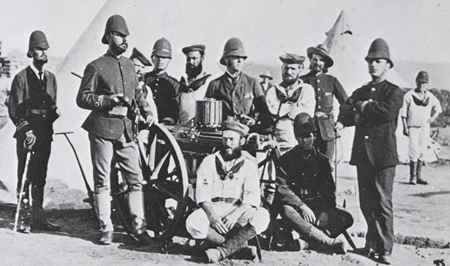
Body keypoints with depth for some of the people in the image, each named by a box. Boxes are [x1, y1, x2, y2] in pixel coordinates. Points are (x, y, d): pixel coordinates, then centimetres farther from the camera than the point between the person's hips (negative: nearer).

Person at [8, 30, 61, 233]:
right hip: (27, 134, -5)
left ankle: (38, 217, 13)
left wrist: (55, 113, 0)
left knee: (40, 177, 8)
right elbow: (14, 110, -7)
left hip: (45, 133, 5)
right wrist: (26, 130, -17)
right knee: (25, 177, -4)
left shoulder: (50, 78, 15)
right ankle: (24, 218, 1)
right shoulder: (21, 78, -2)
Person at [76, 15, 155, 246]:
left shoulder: (129, 65, 14)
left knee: (135, 179, 2)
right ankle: (106, 229, 11)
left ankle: (139, 227, 8)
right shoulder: (96, 67, -3)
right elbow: (82, 98, -5)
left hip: (126, 130, 5)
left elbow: (137, 93, 24)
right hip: (102, 130, -5)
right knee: (102, 181, 2)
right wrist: (109, 100, -17)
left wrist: (146, 111, 5)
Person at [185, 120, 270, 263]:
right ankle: (239, 247, -22)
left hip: (238, 210, 0)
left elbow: (252, 197, -5)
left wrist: (236, 214, -25)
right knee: (193, 222, -32)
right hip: (212, 208, 0)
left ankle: (222, 251, -31)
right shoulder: (209, 162, 10)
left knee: (262, 216, -30)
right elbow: (202, 194, -3)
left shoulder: (249, 165, 9)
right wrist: (212, 216, -23)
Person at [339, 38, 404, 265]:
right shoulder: (360, 92, 18)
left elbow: (387, 112, -17)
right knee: (366, 203, 8)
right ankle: (373, 241, 22)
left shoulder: (394, 92, 3)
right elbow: (343, 116, 6)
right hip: (362, 152, 5)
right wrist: (371, 112, -8)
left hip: (383, 154, -5)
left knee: (383, 202, -4)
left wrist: (364, 107, -3)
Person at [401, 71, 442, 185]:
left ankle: (418, 176, 14)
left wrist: (432, 118, 9)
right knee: (414, 151, -12)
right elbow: (404, 112, -3)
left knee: (421, 152, 8)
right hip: (413, 127, -4)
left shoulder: (430, 97, 7)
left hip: (425, 127, 4)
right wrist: (405, 127, -8)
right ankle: (412, 177, -6)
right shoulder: (409, 95, -3)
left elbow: (438, 108, 24)